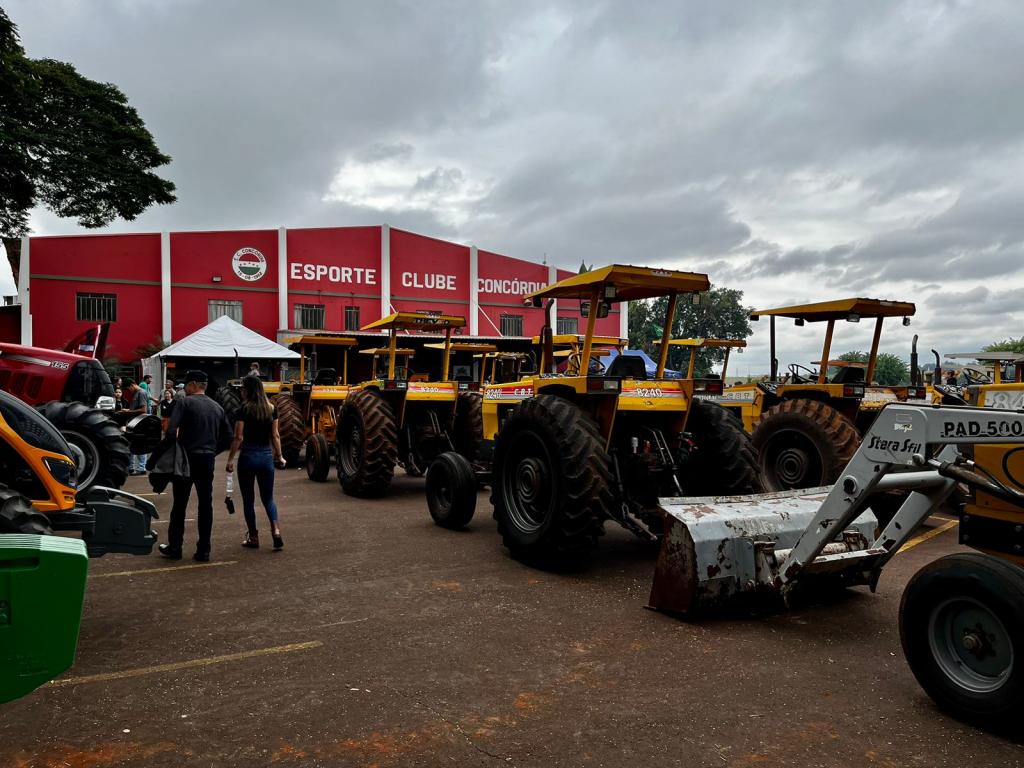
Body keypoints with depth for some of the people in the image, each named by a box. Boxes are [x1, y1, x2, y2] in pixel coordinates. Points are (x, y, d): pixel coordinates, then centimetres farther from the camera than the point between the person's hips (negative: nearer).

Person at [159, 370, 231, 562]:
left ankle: (174, 548, 16)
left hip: (187, 458, -4)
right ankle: (203, 550, 10)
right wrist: (213, 451, 13)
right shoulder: (217, 407, 9)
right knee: (205, 504, 8)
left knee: (179, 504, 8)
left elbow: (171, 430, -18)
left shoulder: (185, 403, -7)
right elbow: (227, 436, 10)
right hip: (208, 460, 4)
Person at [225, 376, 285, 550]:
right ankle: (275, 529, -8)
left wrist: (230, 459, -4)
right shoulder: (271, 409, 3)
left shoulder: (244, 409, -10)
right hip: (267, 456, 4)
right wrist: (279, 456, 14)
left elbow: (238, 438, -11)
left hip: (248, 456, -4)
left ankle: (253, 538, 17)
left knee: (248, 499, 11)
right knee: (268, 498, 13)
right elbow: (275, 436, 6)